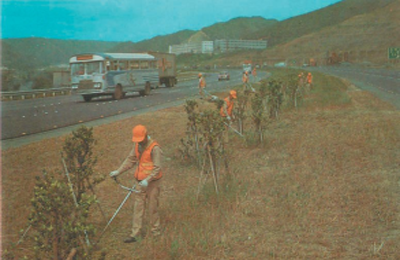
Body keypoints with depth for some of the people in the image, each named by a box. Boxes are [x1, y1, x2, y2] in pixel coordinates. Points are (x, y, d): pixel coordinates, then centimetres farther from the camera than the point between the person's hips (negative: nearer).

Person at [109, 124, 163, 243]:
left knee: (152, 206, 3)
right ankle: (135, 234, 9)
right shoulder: (137, 145, 6)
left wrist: (148, 180, -27)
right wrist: (118, 171, 10)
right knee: (138, 206, 6)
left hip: (152, 181, -7)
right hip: (141, 181, 7)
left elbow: (157, 168, -18)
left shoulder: (154, 148, -17)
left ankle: (155, 231, 20)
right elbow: (130, 160, 16)